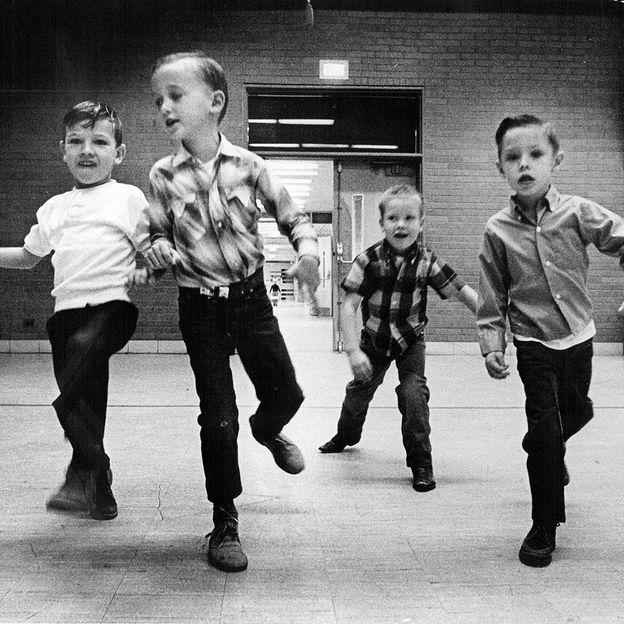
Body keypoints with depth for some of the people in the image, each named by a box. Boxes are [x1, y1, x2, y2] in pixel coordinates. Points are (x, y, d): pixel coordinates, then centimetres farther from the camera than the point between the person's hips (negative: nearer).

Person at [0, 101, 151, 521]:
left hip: (111, 305, -5)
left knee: (83, 345, -33)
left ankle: (85, 471, -22)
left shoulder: (129, 199, 5)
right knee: (85, 405, 7)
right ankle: (98, 492, 25)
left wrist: (144, 271, -14)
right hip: (66, 310, 5)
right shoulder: (53, 208, 18)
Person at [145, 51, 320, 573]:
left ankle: (268, 430, 49)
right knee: (217, 416, 1)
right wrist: (159, 251, -18)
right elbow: (160, 233, 5)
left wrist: (308, 250, -18)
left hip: (250, 296, 1)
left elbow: (292, 216, 1)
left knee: (286, 392, 9)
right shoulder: (163, 175, -5)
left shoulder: (247, 165, -6)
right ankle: (225, 523, 18)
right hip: (200, 306, -1)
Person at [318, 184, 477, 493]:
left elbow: (462, 291, -11)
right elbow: (349, 306, -20)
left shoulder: (427, 261, -18)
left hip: (410, 340, -1)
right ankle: (347, 434, 50)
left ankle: (421, 462, 1)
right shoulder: (369, 260, -21)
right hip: (374, 339, 1)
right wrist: (353, 351, -25)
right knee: (359, 390, 18)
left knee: (414, 393, -17)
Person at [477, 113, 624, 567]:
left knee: (578, 410, 21)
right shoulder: (498, 231, -11)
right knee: (545, 425, -8)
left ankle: (545, 451, 57)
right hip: (533, 343, -2)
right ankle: (544, 529, 8)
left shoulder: (578, 213, -12)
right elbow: (492, 299, -5)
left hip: (577, 336, 3)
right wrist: (492, 347, -13)